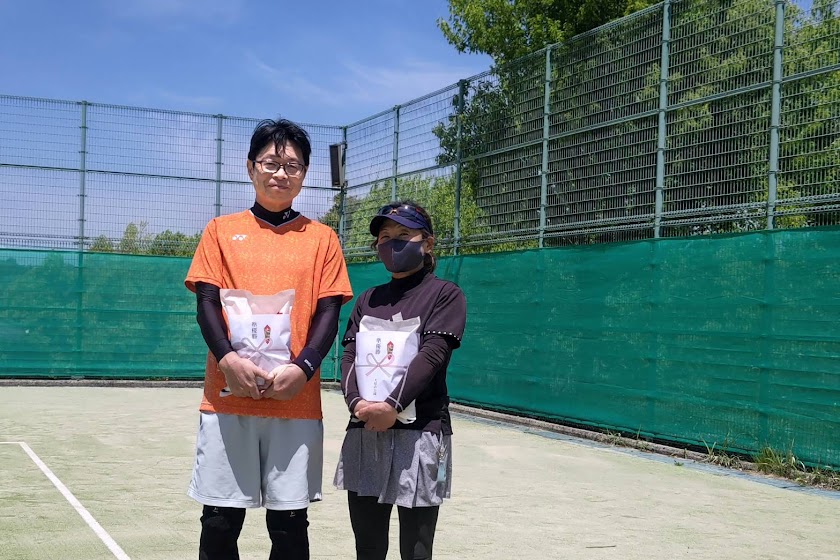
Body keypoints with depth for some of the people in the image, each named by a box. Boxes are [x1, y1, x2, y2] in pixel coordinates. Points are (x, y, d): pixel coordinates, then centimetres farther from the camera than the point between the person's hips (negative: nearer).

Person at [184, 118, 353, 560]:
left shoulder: (321, 238, 10)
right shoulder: (221, 231, 11)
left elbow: (328, 312, 4)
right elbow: (207, 303, 3)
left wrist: (303, 367, -13)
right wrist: (228, 359, -15)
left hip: (297, 400, 0)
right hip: (228, 396, 0)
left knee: (289, 523, 5)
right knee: (220, 521, 3)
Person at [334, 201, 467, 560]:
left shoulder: (445, 295, 1)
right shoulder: (368, 300, 17)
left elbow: (432, 354, -11)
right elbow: (350, 355, 7)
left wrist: (392, 406, -21)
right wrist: (356, 402, -12)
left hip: (420, 434, -5)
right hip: (364, 435, 5)